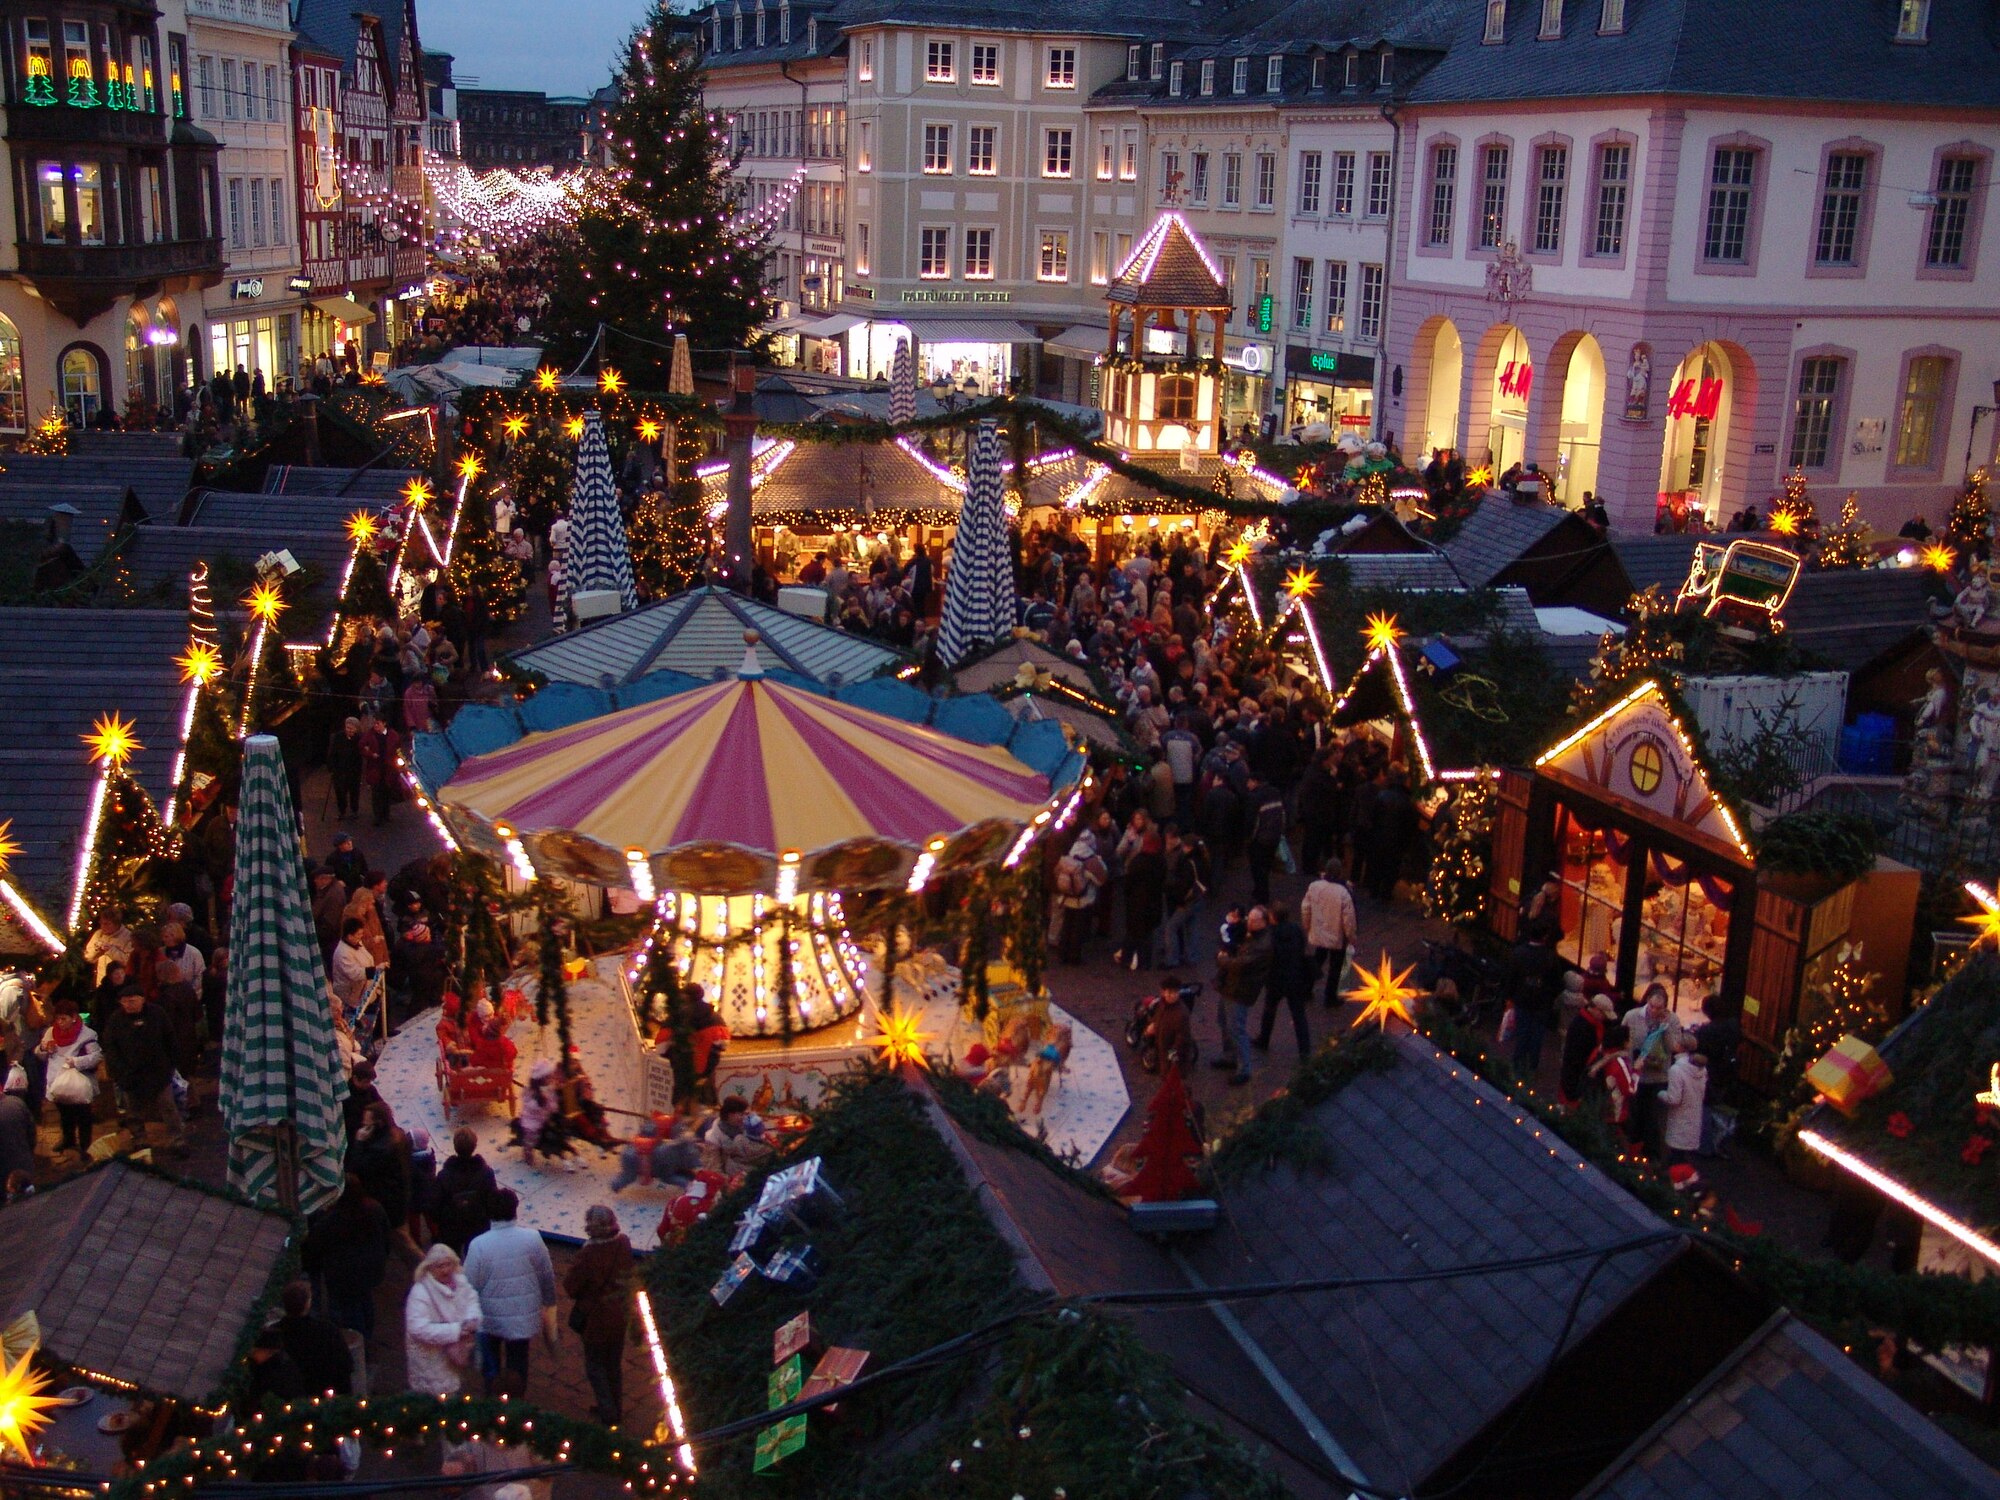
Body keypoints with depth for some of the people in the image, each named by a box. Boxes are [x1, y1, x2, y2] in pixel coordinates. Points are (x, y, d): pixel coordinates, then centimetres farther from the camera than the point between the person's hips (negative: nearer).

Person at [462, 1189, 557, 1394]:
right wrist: (548, 1302, 11)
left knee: (491, 1364, 23)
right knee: (517, 1364, 20)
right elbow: (547, 1275, -6)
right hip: (523, 1315, 1)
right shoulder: (532, 1238, -17)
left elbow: (470, 1284, -13)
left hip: (490, 1316, -1)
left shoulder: (479, 1245, -22)